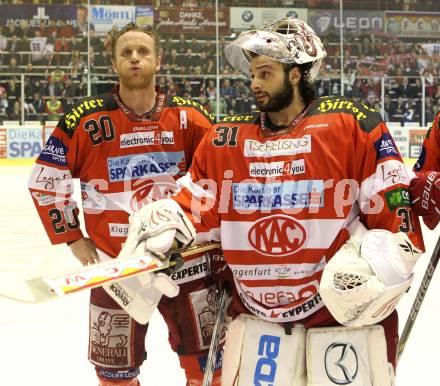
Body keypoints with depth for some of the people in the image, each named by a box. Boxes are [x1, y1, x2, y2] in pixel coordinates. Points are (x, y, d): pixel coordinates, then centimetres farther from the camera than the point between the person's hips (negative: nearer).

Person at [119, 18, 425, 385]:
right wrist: (160, 225, -12)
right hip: (255, 313, 4)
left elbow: (393, 204, -5)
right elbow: (193, 207, 7)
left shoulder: (350, 125, -6)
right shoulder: (225, 140, 7)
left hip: (347, 304, -4)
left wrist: (382, 260, -16)